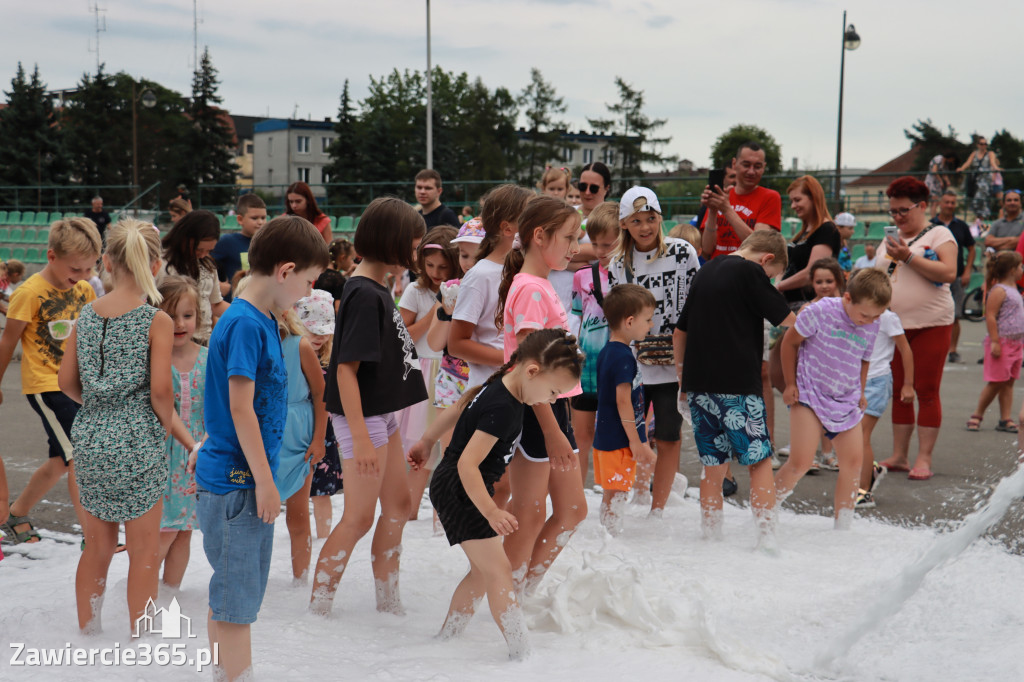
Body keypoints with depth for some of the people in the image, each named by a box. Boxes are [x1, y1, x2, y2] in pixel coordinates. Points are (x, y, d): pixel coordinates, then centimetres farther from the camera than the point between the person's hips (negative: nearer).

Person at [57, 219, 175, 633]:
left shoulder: (87, 315, 3)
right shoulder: (157, 321, -12)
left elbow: (66, 381, 6)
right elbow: (160, 389, -17)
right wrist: (166, 425, 0)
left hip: (90, 441, 5)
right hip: (138, 442, -5)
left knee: (96, 547, 19)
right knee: (144, 552, 8)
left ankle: (86, 632, 29)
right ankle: (140, 641, 15)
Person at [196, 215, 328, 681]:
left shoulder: (263, 322, 11)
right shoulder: (244, 324, -18)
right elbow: (239, 408, -20)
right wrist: (265, 480, -16)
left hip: (247, 478, 9)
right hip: (234, 481, -9)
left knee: (236, 595, 17)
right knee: (235, 597, -1)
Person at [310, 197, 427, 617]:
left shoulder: (378, 289, 8)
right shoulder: (363, 294, -21)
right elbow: (346, 368, -24)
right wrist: (360, 436, -25)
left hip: (383, 413, 10)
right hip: (362, 419, -10)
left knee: (398, 506, 15)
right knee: (359, 518, -2)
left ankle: (388, 602, 27)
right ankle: (317, 607, 10)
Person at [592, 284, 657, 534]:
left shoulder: (606, 352, 11)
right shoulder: (623, 357, -19)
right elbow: (623, 402, -22)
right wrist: (636, 441, -17)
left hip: (605, 436, 10)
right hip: (619, 440, -10)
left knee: (610, 493, 17)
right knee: (618, 494, -3)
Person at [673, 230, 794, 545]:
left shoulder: (705, 271, 16)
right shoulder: (750, 272, -6)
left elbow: (679, 332, 20)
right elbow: (788, 320, -2)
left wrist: (683, 374, 28)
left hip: (699, 382, 6)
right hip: (738, 383, -6)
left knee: (713, 466, 11)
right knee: (760, 459, 3)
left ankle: (711, 537, 13)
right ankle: (766, 537, -2)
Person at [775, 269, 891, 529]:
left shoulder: (872, 327, 1)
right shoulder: (820, 311, -16)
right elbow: (790, 341, -4)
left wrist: (860, 392, 11)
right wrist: (790, 383, -2)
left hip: (845, 402, 6)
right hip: (809, 396, -5)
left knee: (853, 460, -1)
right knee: (801, 462, -16)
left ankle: (842, 526, 13)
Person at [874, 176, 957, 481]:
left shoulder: (939, 234, -1)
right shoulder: (888, 242, 17)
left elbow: (948, 273, -16)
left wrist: (908, 257, -17)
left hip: (930, 326, -6)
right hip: (894, 326, 6)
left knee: (926, 392, -4)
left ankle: (924, 459, -1)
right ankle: (899, 456, 13)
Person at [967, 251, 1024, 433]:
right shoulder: (998, 290, -13)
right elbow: (990, 317, -18)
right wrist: (995, 341, -22)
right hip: (1002, 342, -9)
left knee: (1008, 382, 8)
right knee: (996, 382, -6)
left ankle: (1005, 419, 9)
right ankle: (977, 416, 5)